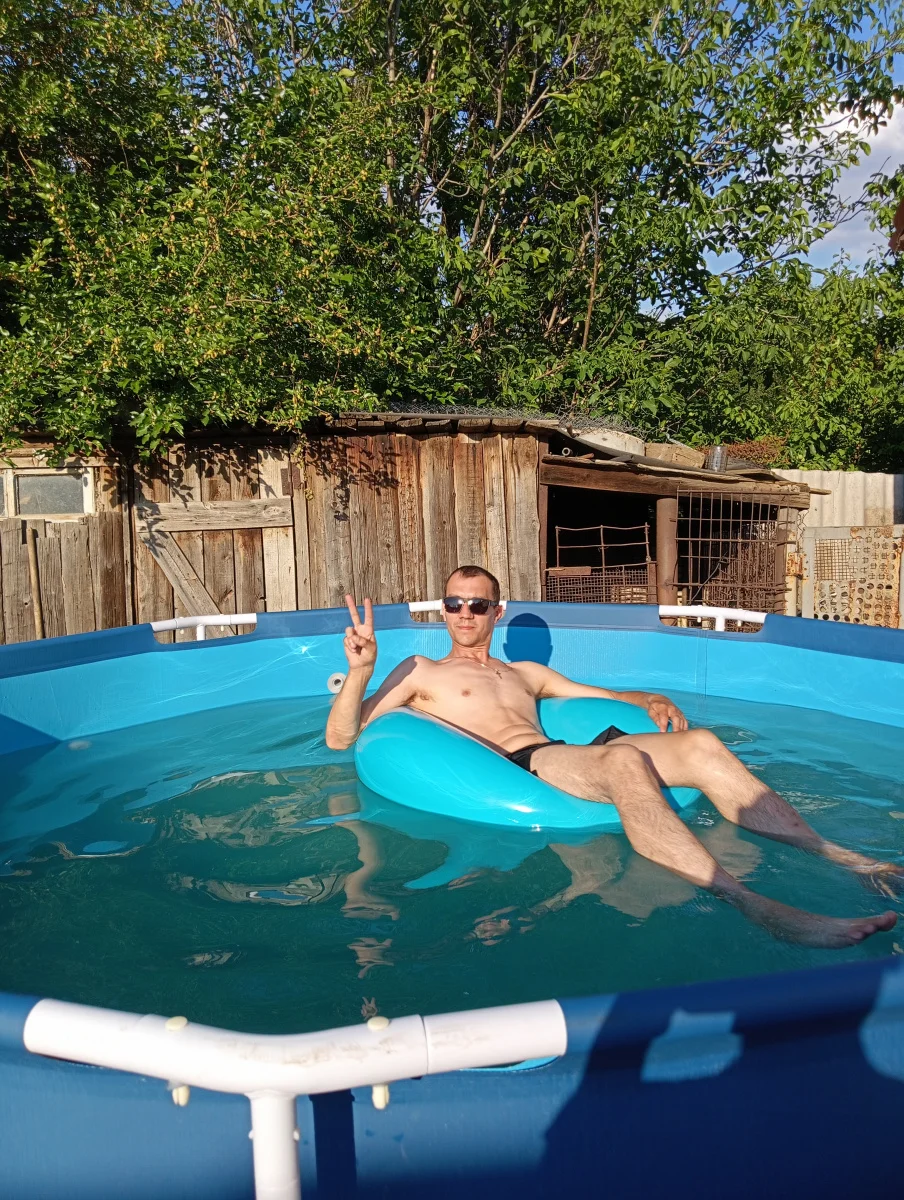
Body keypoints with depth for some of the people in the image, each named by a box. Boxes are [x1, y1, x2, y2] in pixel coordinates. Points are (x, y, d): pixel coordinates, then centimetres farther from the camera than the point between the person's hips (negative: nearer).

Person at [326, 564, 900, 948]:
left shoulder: (525, 673, 34)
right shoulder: (420, 672, 20)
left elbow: (609, 695, 34)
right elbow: (341, 738, 10)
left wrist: (650, 701, 10)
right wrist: (360, 671, -9)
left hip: (563, 755, 6)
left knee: (701, 744, -17)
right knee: (624, 760, -36)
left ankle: (844, 858, -21)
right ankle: (757, 907, -48)